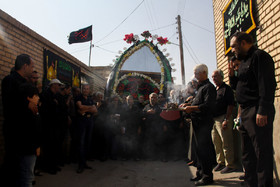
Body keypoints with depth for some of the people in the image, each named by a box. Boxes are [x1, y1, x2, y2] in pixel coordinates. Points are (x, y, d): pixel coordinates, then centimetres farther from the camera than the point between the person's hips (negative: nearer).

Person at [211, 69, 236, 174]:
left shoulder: (226, 89, -6)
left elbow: (230, 105, -13)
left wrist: (226, 120, -19)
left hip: (223, 118, -8)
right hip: (213, 119, 8)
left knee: (226, 143, -3)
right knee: (216, 143, 13)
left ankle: (230, 165, 6)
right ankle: (220, 162, 25)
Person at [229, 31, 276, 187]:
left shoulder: (259, 56, -7)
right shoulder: (244, 61, 22)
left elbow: (267, 85, -18)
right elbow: (238, 87, 27)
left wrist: (262, 111, -24)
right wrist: (232, 74, 10)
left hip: (257, 113, -10)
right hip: (246, 113, 10)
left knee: (262, 153, -5)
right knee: (247, 153, 14)